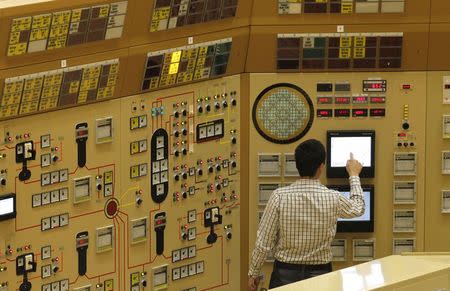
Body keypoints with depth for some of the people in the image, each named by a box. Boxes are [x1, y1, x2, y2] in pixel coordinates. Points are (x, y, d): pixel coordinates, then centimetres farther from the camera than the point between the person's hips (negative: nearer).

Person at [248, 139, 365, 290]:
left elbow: (263, 242, -9)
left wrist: (253, 273, 5)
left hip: (285, 273, -1)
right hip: (319, 273, 1)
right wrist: (354, 175, 30)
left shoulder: (279, 196, -13)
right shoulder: (333, 199, -9)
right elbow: (358, 208, 15)